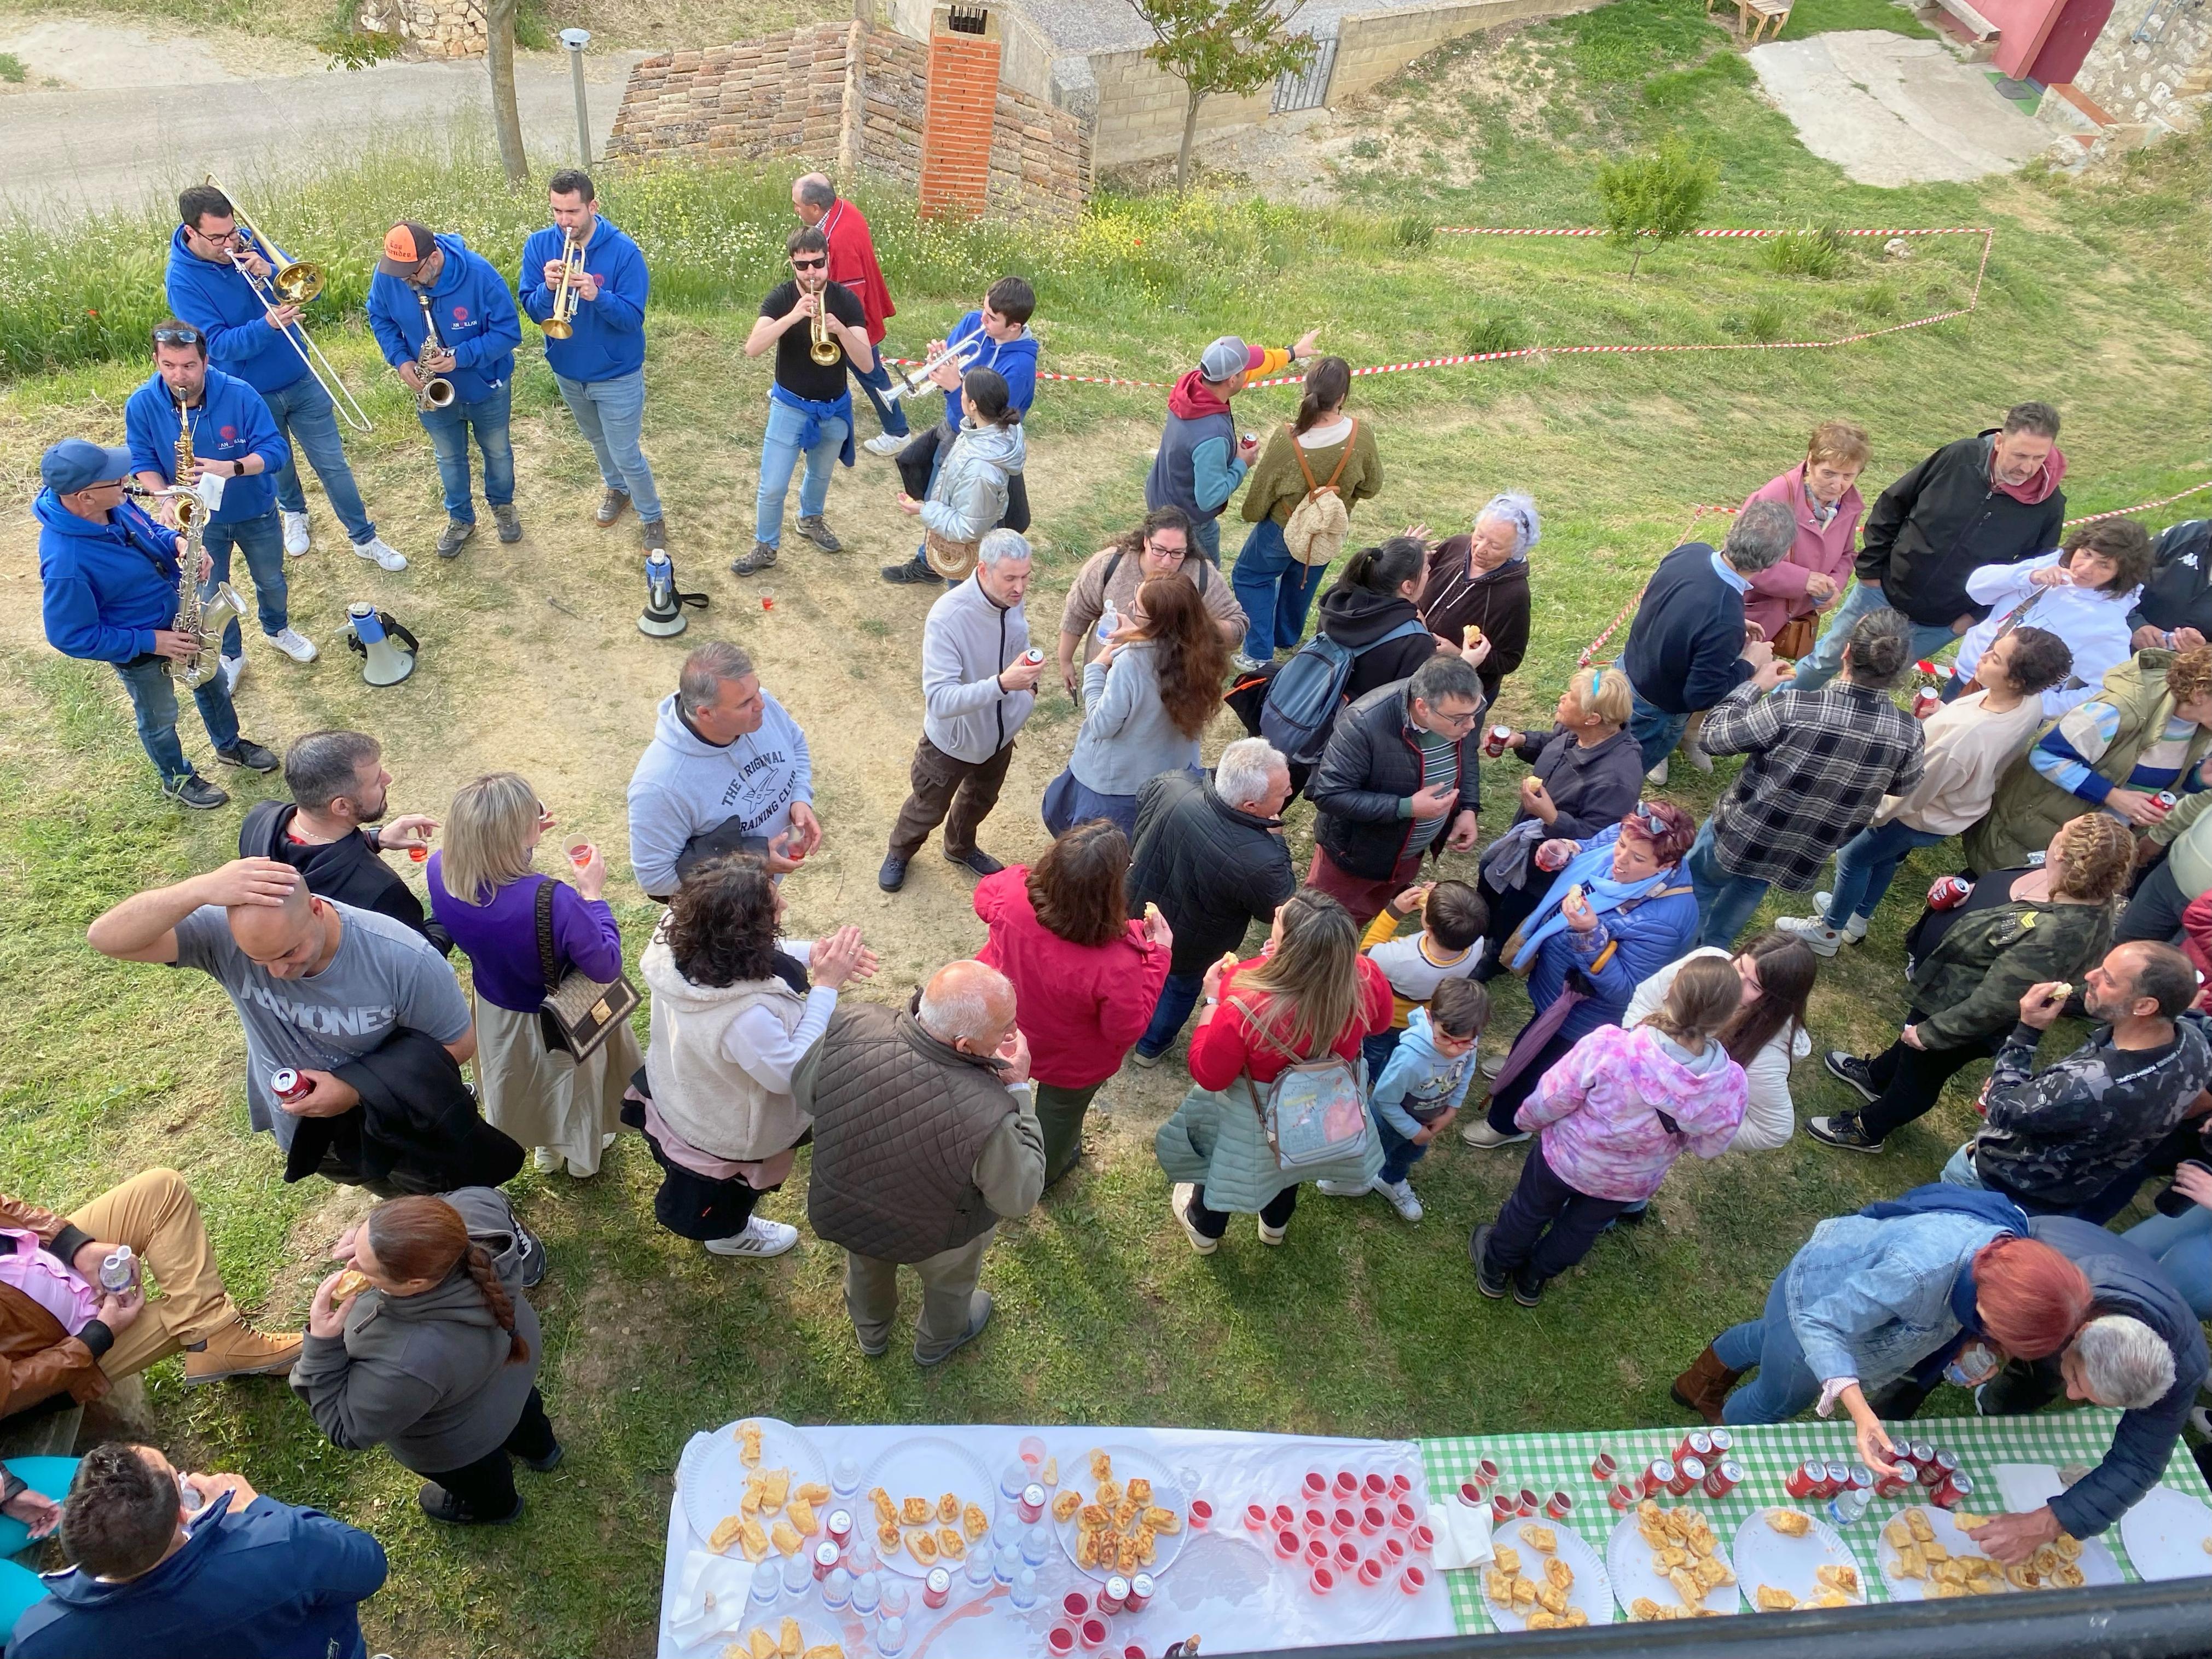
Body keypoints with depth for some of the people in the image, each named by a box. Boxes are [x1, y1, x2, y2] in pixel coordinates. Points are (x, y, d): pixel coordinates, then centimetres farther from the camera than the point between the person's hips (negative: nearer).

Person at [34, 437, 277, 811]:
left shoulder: (112, 503, -20)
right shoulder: (65, 564, -40)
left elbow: (147, 529, 4)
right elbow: (72, 637, -27)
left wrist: (177, 542, -17)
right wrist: (150, 641, -26)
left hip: (180, 617, 6)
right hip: (138, 650, -6)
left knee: (214, 682, 28)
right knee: (160, 719, 21)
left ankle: (229, 745, 56)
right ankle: (178, 780, 49)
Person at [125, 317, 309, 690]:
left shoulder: (239, 395, -25)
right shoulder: (141, 405, -19)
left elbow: (277, 450, -23)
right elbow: (142, 462, -8)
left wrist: (231, 468, -39)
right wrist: (166, 497, -28)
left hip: (256, 512, 0)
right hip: (198, 518, 1)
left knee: (271, 581, 23)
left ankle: (278, 630, 53)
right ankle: (230, 655, 39)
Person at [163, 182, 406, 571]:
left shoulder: (247, 241, -7)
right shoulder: (181, 279, -19)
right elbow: (220, 344, -26)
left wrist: (272, 274, -25)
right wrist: (268, 324, -41)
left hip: (301, 379, 2)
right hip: (252, 396, -2)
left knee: (332, 462, 5)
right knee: (278, 465, 21)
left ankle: (364, 538, 16)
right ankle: (294, 513, 49)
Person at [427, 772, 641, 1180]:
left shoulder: (440, 871, -28)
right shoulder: (554, 903, -45)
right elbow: (607, 968, -27)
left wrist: (518, 844, -7)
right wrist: (593, 895, -20)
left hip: (496, 1013, 4)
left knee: (523, 1085, 35)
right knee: (576, 1083, 31)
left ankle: (544, 1149, 64)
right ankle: (584, 1156, 59)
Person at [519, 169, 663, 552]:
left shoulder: (623, 250, -20)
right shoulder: (539, 244, -9)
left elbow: (633, 317, -23)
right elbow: (532, 310, -11)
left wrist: (597, 295, -41)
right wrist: (548, 288, -32)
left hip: (617, 375, -5)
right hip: (567, 371, 5)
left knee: (626, 454, 2)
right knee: (597, 440, 26)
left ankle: (651, 517, 23)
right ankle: (616, 488, 52)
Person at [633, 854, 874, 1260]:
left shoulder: (679, 936, -26)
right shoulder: (745, 1016, -49)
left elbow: (760, 954, -5)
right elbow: (796, 1074, -32)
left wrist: (812, 953, -19)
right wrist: (826, 987, -34)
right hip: (724, 1133, -6)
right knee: (731, 1194, 31)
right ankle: (729, 1234, 62)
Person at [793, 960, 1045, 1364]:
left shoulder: (851, 1029, -35)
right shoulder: (987, 1115, -44)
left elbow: (803, 1091, -12)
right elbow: (1018, 1198, -23)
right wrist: (1018, 1090, -23)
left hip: (843, 1210, 3)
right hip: (937, 1239, -3)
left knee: (866, 1269, 37)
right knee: (949, 1285, 34)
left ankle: (870, 1334, 67)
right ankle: (935, 1344, 65)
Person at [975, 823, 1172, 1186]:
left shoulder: (1014, 889, -35)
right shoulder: (1116, 966, -45)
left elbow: (985, 899, -9)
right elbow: (1127, 1029, -24)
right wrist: (1159, 954, -22)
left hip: (997, 1029, 3)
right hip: (1068, 1065, -3)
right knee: (1060, 1114, 33)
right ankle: (1045, 1172, 63)